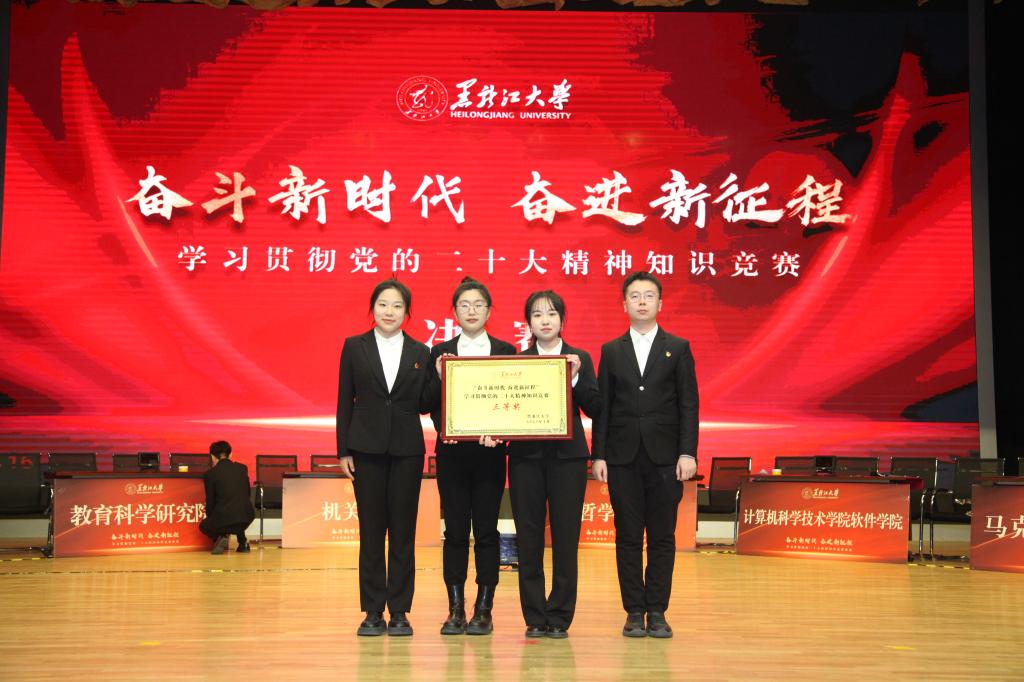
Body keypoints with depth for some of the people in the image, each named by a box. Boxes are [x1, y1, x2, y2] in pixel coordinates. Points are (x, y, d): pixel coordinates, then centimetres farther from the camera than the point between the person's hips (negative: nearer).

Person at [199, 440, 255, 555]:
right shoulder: (243, 468, 10)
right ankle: (242, 543, 24)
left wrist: (210, 518, 26)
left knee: (203, 526, 30)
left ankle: (220, 537, -1)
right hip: (247, 516, 3)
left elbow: (210, 501, 5)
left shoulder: (210, 474, 0)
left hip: (224, 519, -3)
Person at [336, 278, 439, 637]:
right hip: (367, 447, -1)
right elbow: (345, 401, 3)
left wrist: (439, 376, -9)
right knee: (371, 530, 3)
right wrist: (343, 450, -1)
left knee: (403, 532, 3)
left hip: (406, 449, 1)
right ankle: (373, 611, 11)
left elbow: (425, 404, 7)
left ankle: (399, 612, 11)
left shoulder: (419, 353, 7)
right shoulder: (354, 347, 4)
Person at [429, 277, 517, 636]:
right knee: (455, 531, 3)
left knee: (487, 531, 1)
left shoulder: (505, 351, 7)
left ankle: (484, 610, 8)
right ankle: (455, 610, 9)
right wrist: (444, 430, -13)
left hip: (489, 453, 0)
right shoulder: (441, 352, 9)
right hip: (452, 452, 1)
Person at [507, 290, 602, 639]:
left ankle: (560, 617, 10)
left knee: (565, 538, 1)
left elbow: (594, 408, 0)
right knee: (529, 538, 3)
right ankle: (535, 617, 12)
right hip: (526, 455, 1)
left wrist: (575, 377, -13)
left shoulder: (580, 358, 7)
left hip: (567, 455, 0)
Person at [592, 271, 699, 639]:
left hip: (665, 457, -1)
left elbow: (688, 404, 1)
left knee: (662, 537, 3)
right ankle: (634, 612, 12)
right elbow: (602, 407, 6)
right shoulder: (611, 351, 9)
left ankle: (657, 612, 12)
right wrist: (598, 455, 0)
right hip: (623, 458, 1)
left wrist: (688, 452, -8)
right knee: (628, 537, 4)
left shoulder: (678, 348, 6)